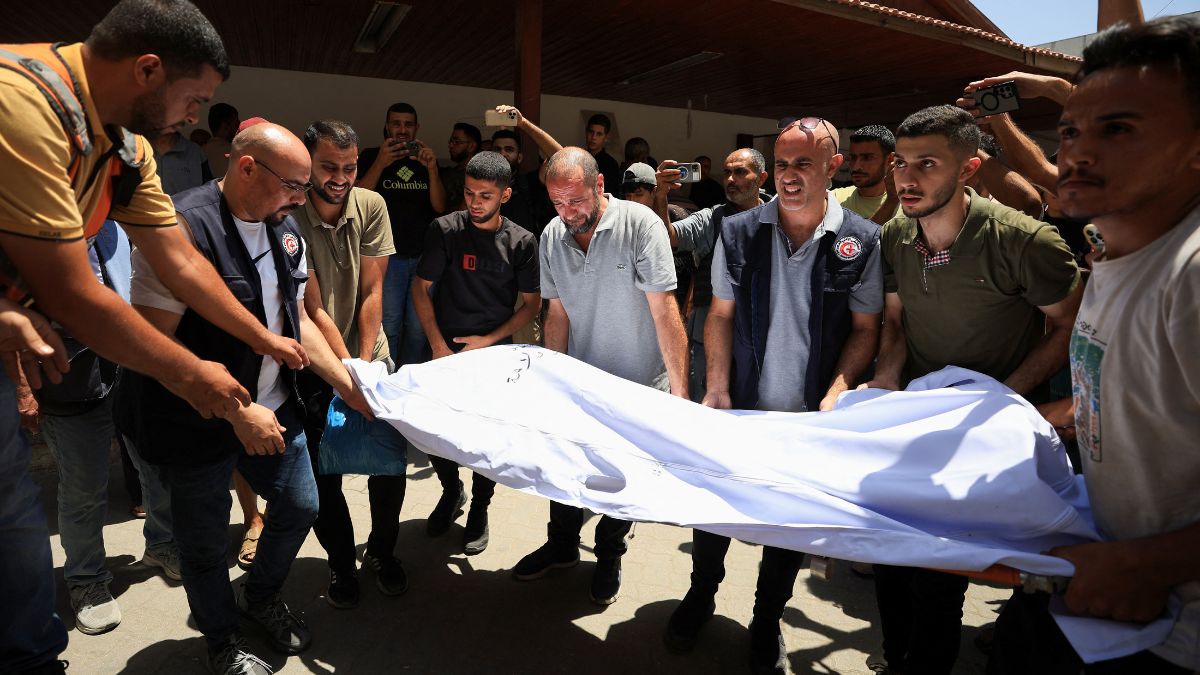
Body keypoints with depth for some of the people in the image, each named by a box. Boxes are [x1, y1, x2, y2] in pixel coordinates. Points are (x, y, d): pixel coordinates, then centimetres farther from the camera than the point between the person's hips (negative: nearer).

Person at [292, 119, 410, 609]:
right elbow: (313, 311, -17)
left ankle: (382, 551, 26)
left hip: (370, 356, 3)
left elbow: (372, 291, -6)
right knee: (323, 474, 1)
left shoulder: (371, 205, -6)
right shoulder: (291, 219, -15)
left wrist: (365, 362, -11)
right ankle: (341, 563, 25)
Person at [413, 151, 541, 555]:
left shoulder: (522, 242, -5)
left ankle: (479, 510, 29)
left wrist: (488, 340, -11)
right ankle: (452, 491, 33)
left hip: (495, 351, 0)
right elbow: (421, 289, -1)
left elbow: (531, 304, -1)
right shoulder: (445, 230, -5)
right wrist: (438, 345, -9)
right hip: (444, 348, 1)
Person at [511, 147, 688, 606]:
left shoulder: (639, 224, -19)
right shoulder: (551, 238, -5)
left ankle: (609, 557, 37)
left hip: (639, 386, -3)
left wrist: (680, 391, -21)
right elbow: (558, 315, 2)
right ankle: (562, 545, 42)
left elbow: (664, 311, -20)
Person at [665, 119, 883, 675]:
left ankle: (767, 623, 39)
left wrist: (834, 398, -13)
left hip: (808, 418, 0)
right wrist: (718, 390, -8)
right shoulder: (739, 230, -4)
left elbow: (865, 329, -1)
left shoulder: (861, 240, -8)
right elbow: (721, 314, 1)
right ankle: (701, 595, 42)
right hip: (738, 407, 1)